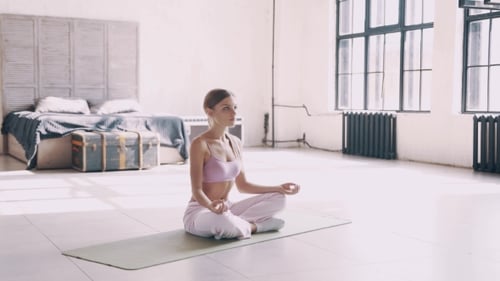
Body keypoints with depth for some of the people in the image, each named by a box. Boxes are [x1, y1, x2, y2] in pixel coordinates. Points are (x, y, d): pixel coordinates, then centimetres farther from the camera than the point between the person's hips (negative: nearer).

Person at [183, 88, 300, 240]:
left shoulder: (235, 142, 6)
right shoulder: (200, 144, -17)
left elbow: (242, 185, 12)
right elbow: (197, 190, -21)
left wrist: (279, 188, 6)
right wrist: (211, 206, -43)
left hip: (226, 209, 7)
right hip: (199, 212, -7)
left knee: (277, 199, -3)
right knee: (222, 220, -42)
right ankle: (253, 226, -11)